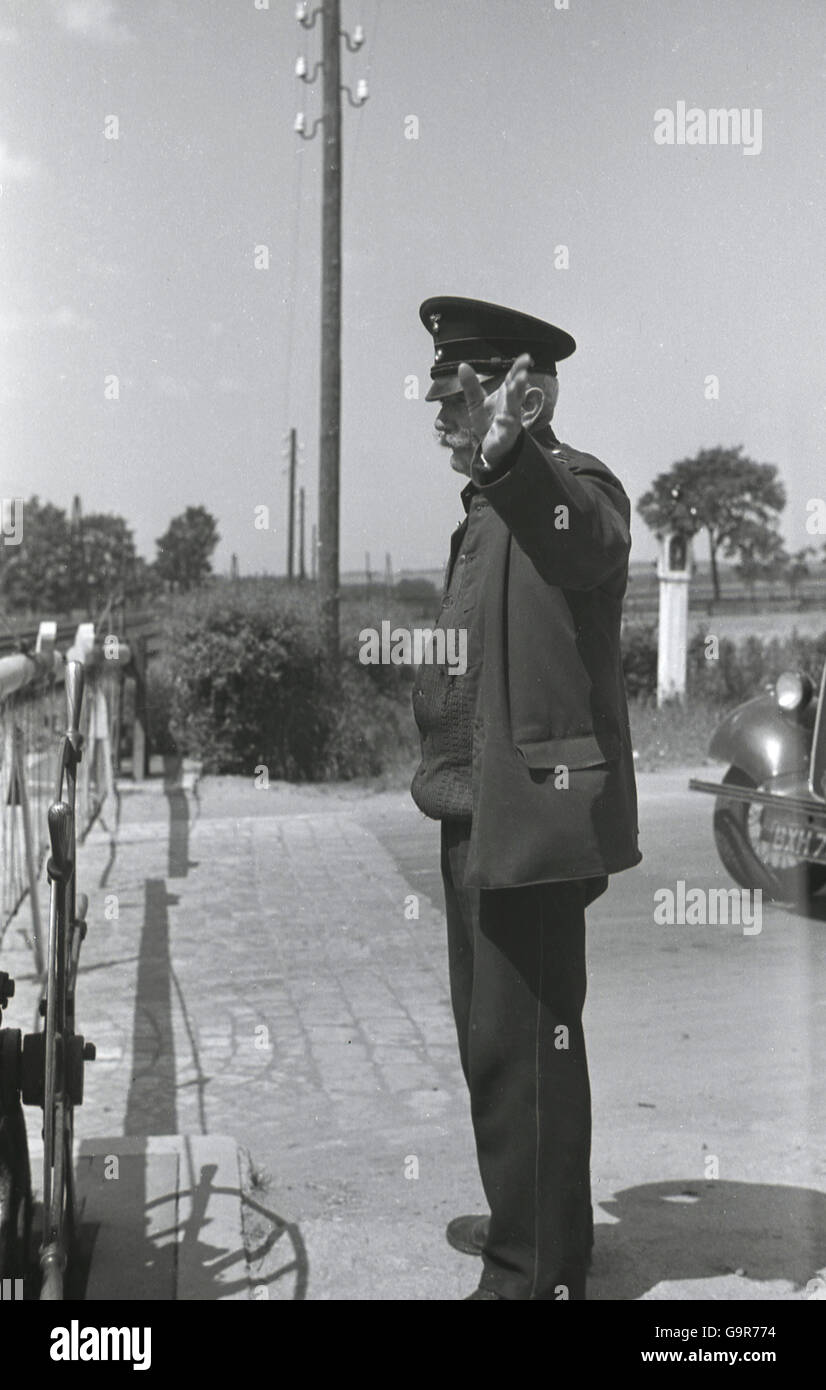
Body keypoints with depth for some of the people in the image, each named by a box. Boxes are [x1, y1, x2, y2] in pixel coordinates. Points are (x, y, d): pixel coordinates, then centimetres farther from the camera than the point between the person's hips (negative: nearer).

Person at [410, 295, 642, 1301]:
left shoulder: (572, 489, -14)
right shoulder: (488, 511, 18)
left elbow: (583, 534, -40)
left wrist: (511, 459, -57)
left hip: (532, 820, -10)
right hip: (482, 821, 10)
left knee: (525, 1045, -2)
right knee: (494, 1036, 21)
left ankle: (537, 1273, 13)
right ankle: (528, 1221, 38)